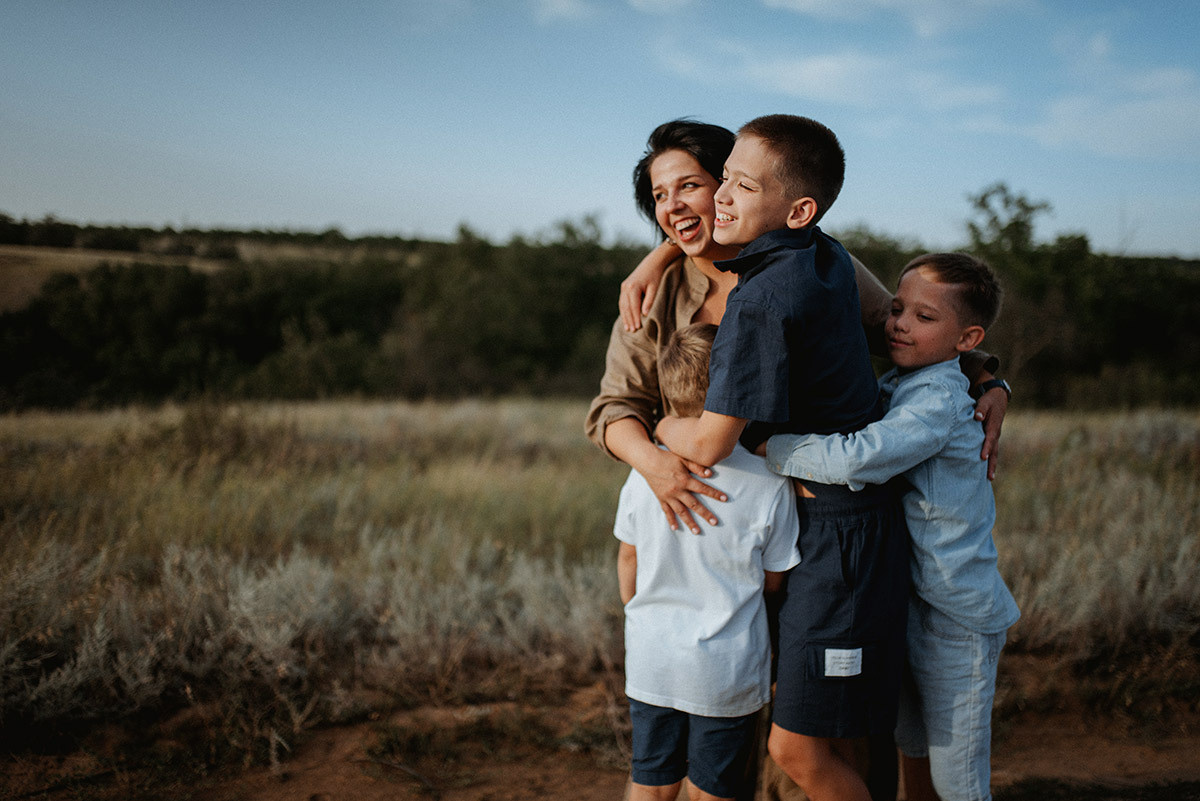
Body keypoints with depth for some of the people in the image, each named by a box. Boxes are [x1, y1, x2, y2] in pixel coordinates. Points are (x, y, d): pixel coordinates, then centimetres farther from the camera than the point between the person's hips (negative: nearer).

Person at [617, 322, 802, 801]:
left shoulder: (644, 472, -8)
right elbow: (773, 582, -5)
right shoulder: (769, 486, -16)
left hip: (651, 662, 3)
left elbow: (628, 559, 4)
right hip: (727, 671, -3)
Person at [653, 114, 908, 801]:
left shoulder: (759, 302, -22)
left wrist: (663, 424, 2)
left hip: (837, 536, -9)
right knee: (831, 742, 17)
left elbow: (710, 445, -20)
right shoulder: (829, 257, 4)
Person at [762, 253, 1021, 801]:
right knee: (912, 746, 22)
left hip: (956, 615, -8)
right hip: (909, 600, 8)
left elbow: (857, 459, -35)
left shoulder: (938, 401, -23)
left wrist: (759, 443, -27)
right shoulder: (894, 386, 5)